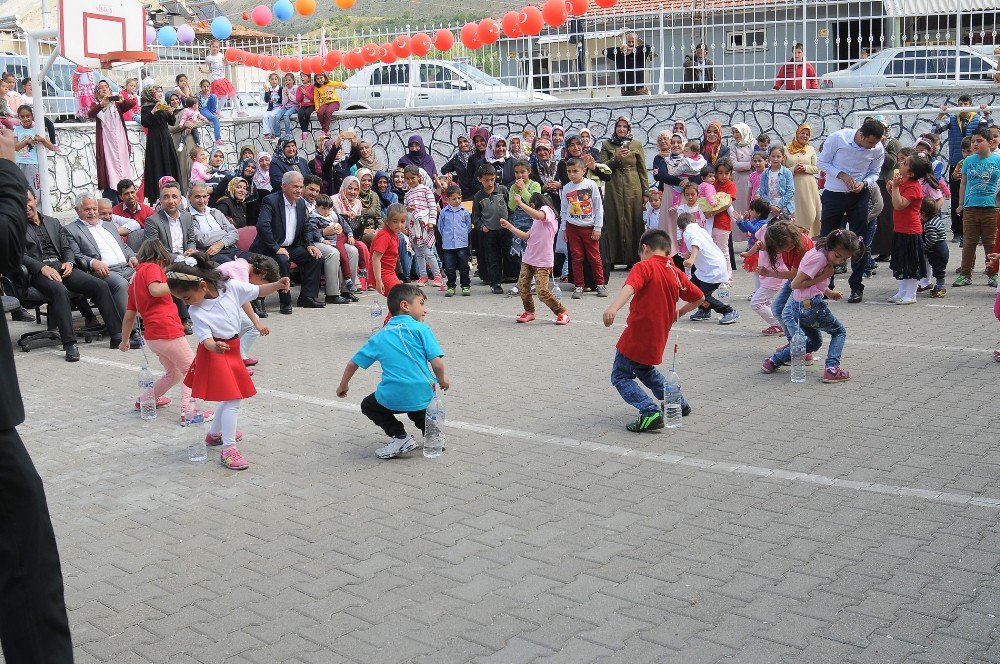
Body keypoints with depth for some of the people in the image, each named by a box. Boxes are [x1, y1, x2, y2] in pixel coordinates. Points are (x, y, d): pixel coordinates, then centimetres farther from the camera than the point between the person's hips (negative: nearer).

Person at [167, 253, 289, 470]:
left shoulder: (231, 287, -10)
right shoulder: (196, 311, -17)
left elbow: (257, 291, 1)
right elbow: (205, 338, -23)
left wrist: (277, 285, -17)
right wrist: (214, 346, -46)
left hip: (232, 350, 5)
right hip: (214, 354, -5)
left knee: (230, 398, 18)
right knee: (232, 400, -11)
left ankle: (214, 434, 39)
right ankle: (228, 449, -6)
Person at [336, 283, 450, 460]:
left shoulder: (380, 336, 12)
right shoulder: (421, 328, 0)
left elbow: (353, 363, 16)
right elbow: (437, 363, -9)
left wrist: (343, 386, 34)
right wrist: (442, 380, 13)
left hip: (392, 398, -1)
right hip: (422, 396, 1)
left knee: (368, 406, 28)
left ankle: (400, 436, 9)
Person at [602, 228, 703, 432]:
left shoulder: (644, 267, -10)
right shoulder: (676, 273, 9)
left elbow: (630, 287, -30)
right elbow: (699, 298, 17)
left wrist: (613, 308, -46)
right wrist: (678, 312, 29)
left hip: (636, 337, -7)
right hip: (658, 339, 7)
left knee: (620, 377, 3)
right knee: (645, 369, 31)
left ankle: (650, 413, -14)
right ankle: (680, 403, 35)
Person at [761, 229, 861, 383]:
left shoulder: (817, 253, 13)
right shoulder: (819, 258, -16)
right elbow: (795, 284, -20)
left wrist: (829, 292, 18)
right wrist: (822, 277, -16)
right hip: (811, 305, -9)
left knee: (814, 342, 24)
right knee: (839, 332, 10)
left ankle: (774, 361, 15)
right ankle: (831, 368, -7)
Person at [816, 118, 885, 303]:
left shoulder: (878, 149, -9)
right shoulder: (837, 138, -17)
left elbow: (874, 173, 4)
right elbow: (822, 162, -6)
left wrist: (864, 183, -17)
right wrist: (842, 175, -18)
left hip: (859, 197, 1)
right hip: (833, 194, -1)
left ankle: (856, 288, 10)